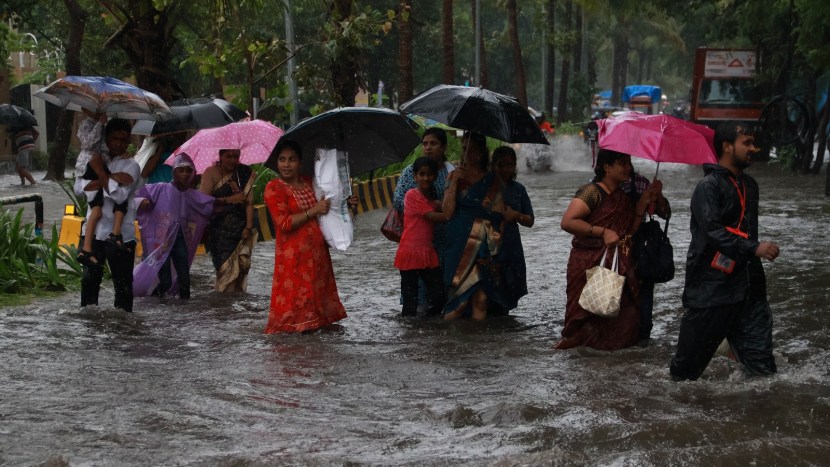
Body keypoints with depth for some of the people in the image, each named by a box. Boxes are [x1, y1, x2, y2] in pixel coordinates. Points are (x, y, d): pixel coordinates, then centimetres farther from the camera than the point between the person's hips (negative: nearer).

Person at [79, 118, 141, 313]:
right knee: (89, 278, 11)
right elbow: (82, 187, -5)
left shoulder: (131, 166, -2)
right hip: (95, 230, 4)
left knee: (122, 281, 2)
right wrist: (111, 178, -14)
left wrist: (100, 181, -10)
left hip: (120, 233, -4)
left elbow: (120, 195, -17)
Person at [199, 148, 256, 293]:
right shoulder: (211, 173, 0)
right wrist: (229, 200, -16)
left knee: (241, 264, -7)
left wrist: (249, 226, -11)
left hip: (240, 229, 2)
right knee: (225, 266, -9)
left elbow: (249, 201, -1)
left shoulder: (245, 174, 4)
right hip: (219, 230, -2)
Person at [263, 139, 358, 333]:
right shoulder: (273, 188, -10)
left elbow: (324, 207, 26)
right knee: (295, 291, -3)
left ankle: (317, 321, 25)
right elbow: (284, 223, -19)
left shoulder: (309, 182, 9)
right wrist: (314, 210, -19)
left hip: (317, 250, 7)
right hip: (293, 254, -7)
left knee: (319, 288, 14)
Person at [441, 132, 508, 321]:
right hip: (458, 245, 0)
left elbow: (499, 217, 5)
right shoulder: (455, 176, 9)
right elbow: (447, 210, -2)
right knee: (460, 295, -8)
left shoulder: (492, 181, 7)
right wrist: (454, 181, -7)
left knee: (480, 298, -5)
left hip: (482, 246, 0)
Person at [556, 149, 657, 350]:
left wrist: (643, 202, -1)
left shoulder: (622, 196, 14)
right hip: (589, 264, -7)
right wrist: (603, 232, -21)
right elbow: (567, 222, -19)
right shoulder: (592, 192, -11)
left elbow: (629, 230, 8)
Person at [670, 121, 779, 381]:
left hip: (747, 284, 7)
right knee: (695, 350, 3)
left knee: (760, 361, 2)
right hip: (712, 286, -7)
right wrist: (755, 249, -26)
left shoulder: (748, 185, 16)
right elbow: (712, 231, -21)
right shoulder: (709, 186, -9)